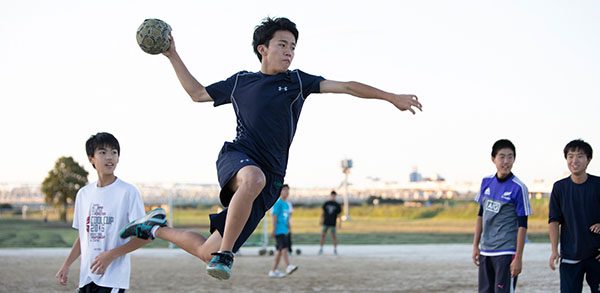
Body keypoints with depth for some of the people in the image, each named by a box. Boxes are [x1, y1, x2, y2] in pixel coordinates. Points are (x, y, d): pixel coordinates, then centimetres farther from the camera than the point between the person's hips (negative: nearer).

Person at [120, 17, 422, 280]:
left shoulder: (297, 80, 15)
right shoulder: (239, 81, 16)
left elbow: (346, 86, 10)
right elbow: (197, 93, 28)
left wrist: (392, 97, 3)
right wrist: (173, 56, 22)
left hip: (271, 179, 1)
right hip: (236, 158, -1)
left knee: (207, 253, -4)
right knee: (254, 178, -43)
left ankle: (157, 229, 21)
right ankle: (225, 254, -32)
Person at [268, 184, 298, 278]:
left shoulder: (287, 204, 19)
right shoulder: (278, 203, -7)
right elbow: (275, 216, -11)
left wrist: (289, 229, 22)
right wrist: (273, 230, -15)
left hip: (284, 230, 9)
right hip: (279, 230, -9)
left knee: (280, 250, 7)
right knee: (284, 247, -19)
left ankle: (274, 270, 9)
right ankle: (288, 267, -27)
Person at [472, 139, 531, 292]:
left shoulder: (518, 188, -11)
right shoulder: (486, 182, 7)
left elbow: (522, 225, -11)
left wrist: (518, 258, -14)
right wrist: (476, 245, 14)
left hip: (506, 252, -6)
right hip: (485, 250, 6)